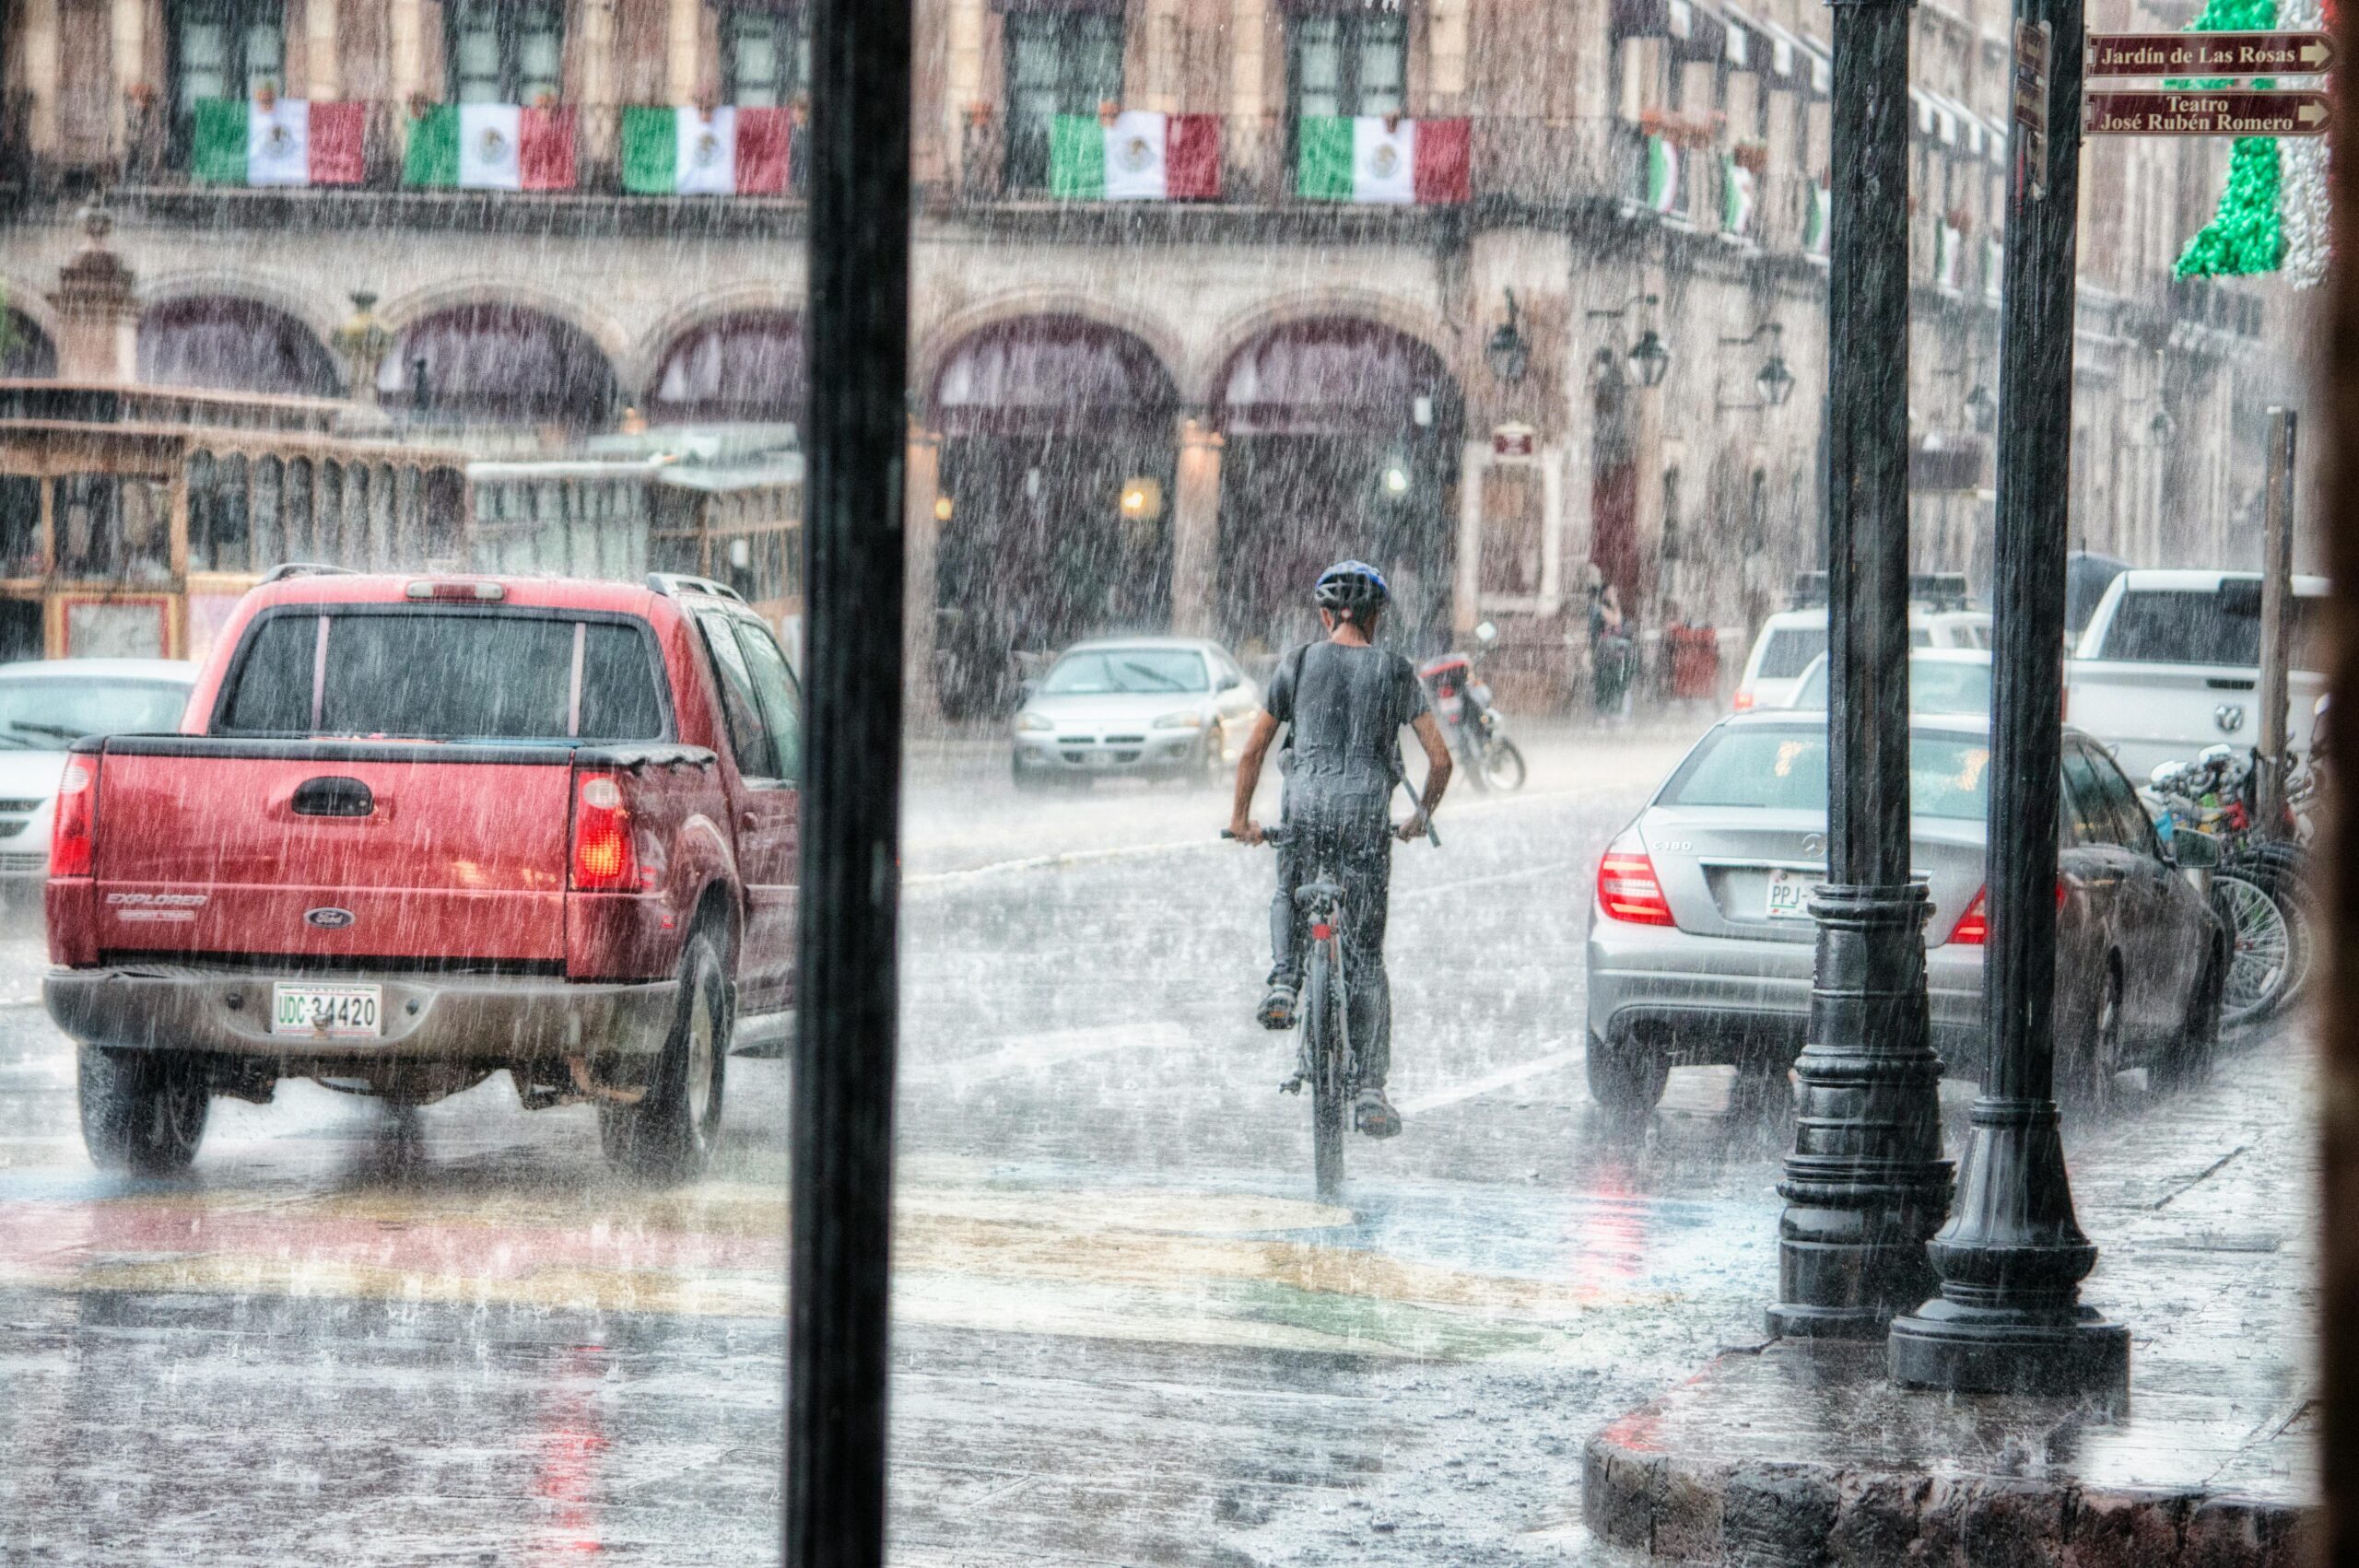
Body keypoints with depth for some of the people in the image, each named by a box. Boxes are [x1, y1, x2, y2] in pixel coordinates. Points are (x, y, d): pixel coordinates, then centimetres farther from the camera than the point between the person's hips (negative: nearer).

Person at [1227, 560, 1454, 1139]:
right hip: (1368, 810, 0)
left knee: (1288, 897, 32)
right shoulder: (1396, 671, 8)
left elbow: (1253, 751, 11)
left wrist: (1241, 818, 24)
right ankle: (1369, 1090, 1)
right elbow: (1440, 759, 7)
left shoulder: (1298, 663, 8)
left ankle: (1283, 980, 1)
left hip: (1306, 805, 0)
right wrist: (1421, 817, 24)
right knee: (1366, 956, 5)